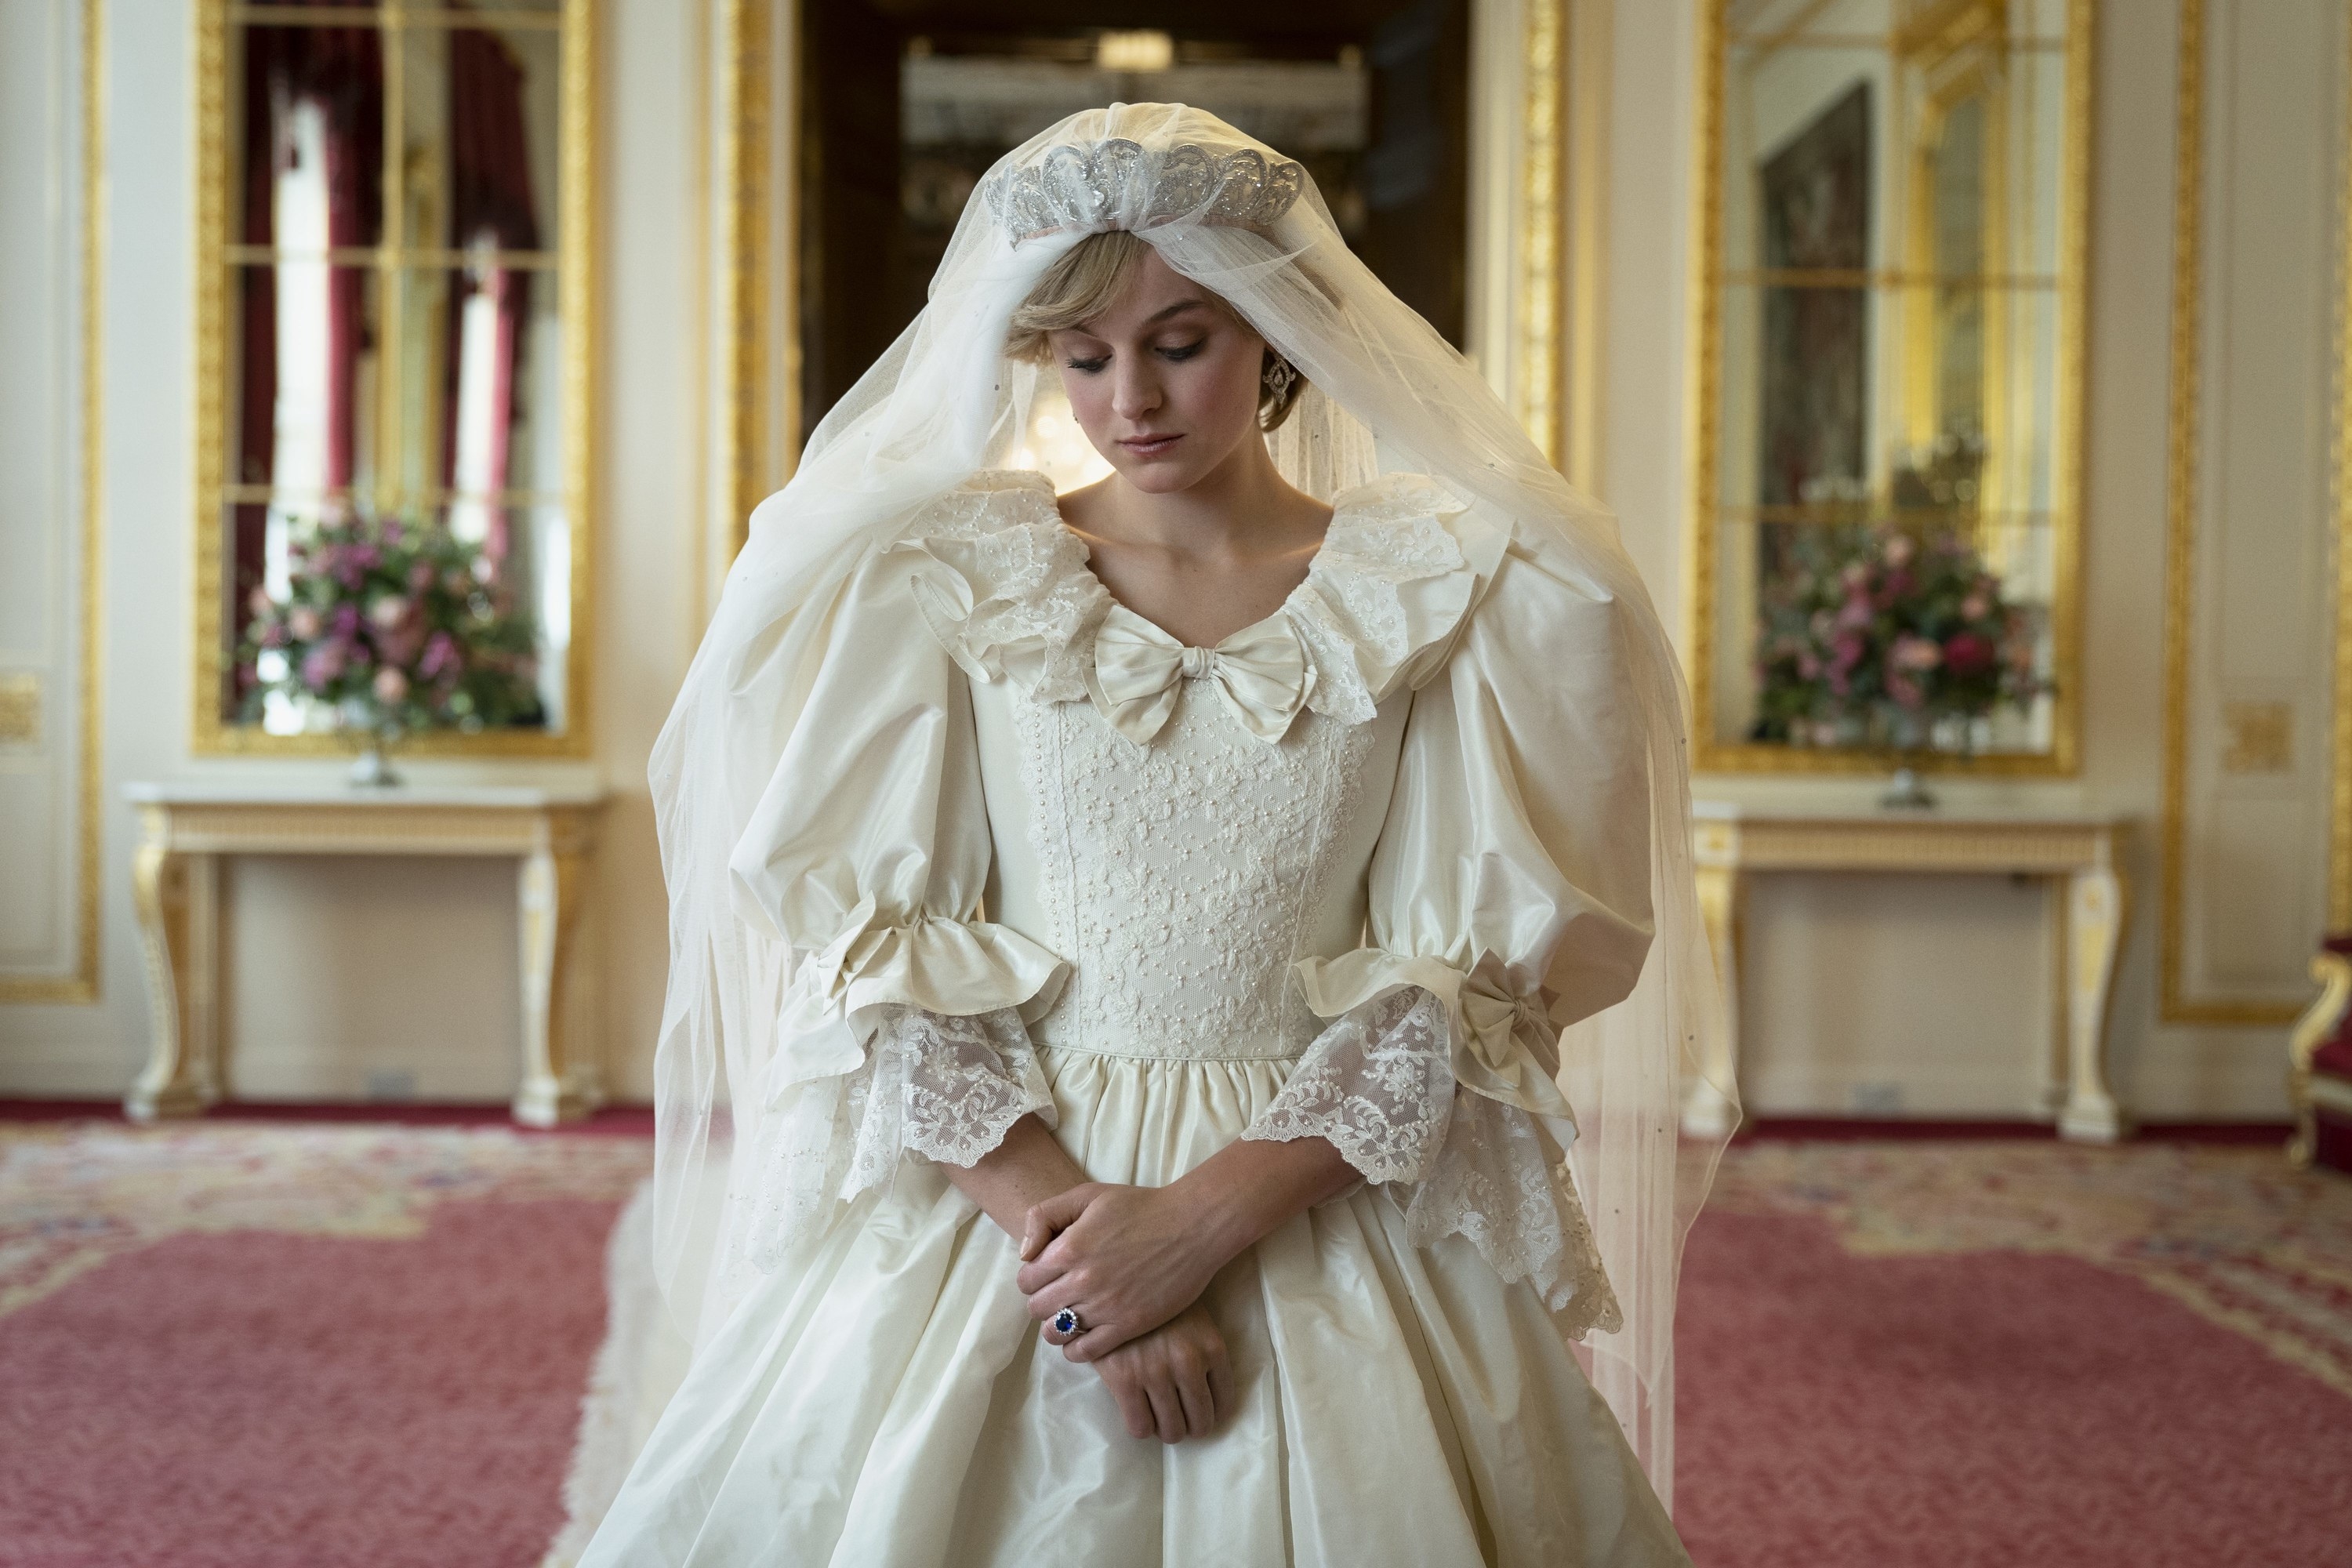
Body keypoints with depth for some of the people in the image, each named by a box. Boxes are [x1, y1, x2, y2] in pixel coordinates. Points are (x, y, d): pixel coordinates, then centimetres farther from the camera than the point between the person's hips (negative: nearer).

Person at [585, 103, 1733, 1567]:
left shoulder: (1445, 593, -1)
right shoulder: (943, 583, 1)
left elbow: (1457, 987, -4)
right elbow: (877, 962, -3)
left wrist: (1207, 1214, -14)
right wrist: (1062, 1224, -14)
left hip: (1322, 1215, 0)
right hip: (989, 1209, 1)